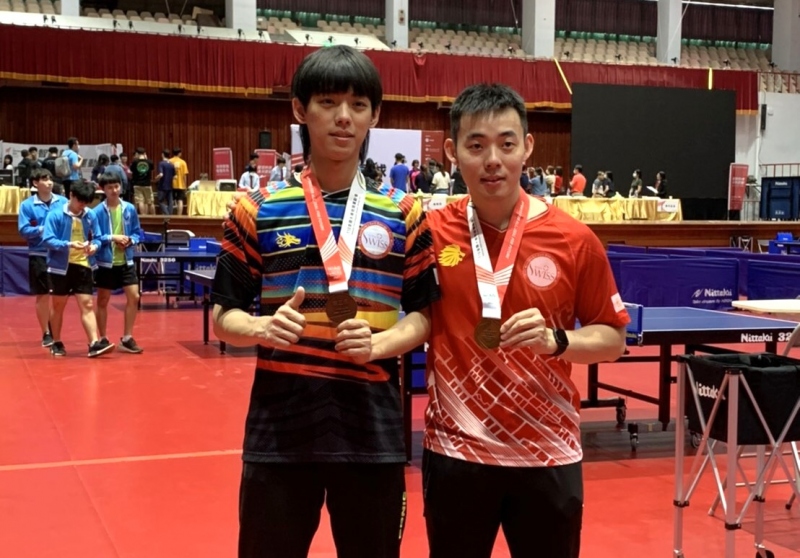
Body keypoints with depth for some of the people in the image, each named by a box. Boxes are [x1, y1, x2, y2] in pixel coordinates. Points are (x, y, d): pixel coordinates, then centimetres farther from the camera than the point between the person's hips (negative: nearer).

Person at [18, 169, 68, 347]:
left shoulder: (63, 202, 2)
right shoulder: (27, 205, -3)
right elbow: (24, 230, -8)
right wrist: (42, 229, -18)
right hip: (39, 255, -2)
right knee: (42, 295, 4)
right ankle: (46, 334, 14)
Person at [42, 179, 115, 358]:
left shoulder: (91, 216, 3)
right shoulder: (55, 215, -8)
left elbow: (97, 237, 9)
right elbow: (48, 240, -13)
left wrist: (94, 246, -15)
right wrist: (69, 244, -27)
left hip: (83, 266, 2)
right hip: (61, 267, -2)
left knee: (87, 305, -4)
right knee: (58, 306, 10)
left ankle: (94, 344, -11)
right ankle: (56, 343, 24)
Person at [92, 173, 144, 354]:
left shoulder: (130, 209, 1)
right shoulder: (97, 211, -10)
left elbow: (138, 232, 8)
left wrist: (131, 240, -11)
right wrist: (112, 237, -19)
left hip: (126, 261, 3)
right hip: (105, 262, -3)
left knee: (134, 297, -2)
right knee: (102, 301, 8)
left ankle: (127, 339, 10)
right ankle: (103, 339, 22)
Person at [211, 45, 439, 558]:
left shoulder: (404, 215, 3)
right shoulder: (257, 211, 1)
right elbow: (224, 316, 4)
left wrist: (379, 342, -14)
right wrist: (262, 328, -17)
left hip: (373, 431, 1)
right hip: (279, 430, 0)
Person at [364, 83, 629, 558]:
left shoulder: (575, 240, -6)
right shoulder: (431, 232, -3)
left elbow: (612, 339, 0)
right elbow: (420, 318, 4)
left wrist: (554, 339, -17)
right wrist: (373, 345, -15)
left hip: (548, 454, 0)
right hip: (455, 451, 1)